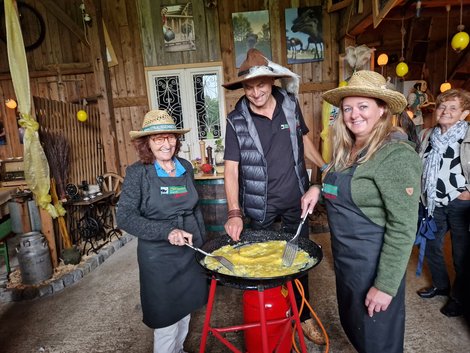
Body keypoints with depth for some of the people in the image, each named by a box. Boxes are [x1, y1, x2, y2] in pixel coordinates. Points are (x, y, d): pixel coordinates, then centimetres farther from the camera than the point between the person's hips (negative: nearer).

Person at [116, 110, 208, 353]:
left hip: (190, 251, 5)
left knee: (185, 308, 22)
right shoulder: (137, 173, -13)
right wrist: (166, 232, -27)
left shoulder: (185, 167, 1)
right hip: (158, 256, -5)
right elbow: (124, 217, -17)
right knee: (166, 318, 8)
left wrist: (201, 240, 12)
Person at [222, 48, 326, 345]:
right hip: (259, 205, -2)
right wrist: (234, 213, -22)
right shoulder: (236, 120, -10)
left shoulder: (290, 104, -2)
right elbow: (231, 168, -12)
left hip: (296, 198, 3)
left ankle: (303, 315, 36)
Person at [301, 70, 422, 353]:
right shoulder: (348, 149, 4)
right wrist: (319, 189, -3)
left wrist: (386, 285, -21)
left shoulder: (395, 154, -21)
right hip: (344, 256, 8)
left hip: (373, 262, -8)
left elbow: (403, 227, -22)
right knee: (352, 326, 26)